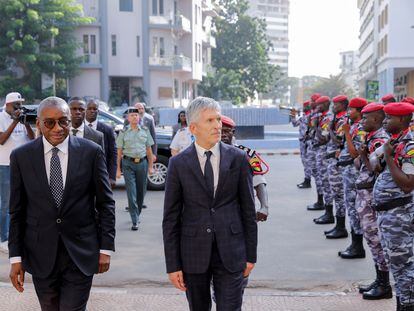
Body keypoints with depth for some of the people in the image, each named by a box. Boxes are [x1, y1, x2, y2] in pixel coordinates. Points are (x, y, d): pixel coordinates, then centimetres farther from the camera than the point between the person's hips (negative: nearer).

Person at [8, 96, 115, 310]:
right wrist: (15, 257, 2)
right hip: (40, 256, 2)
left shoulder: (91, 152, -5)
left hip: (81, 253, -1)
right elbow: (17, 210, 3)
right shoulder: (21, 156, -1)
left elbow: (105, 203, 1)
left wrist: (106, 248, -1)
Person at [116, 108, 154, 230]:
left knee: (141, 191, 9)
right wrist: (118, 169, -1)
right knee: (131, 192, -7)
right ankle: (135, 221, -6)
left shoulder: (145, 131, 8)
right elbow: (119, 152, 3)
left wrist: (150, 166, 6)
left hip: (142, 162, 3)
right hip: (128, 163, -2)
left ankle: (137, 214, 29)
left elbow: (149, 150, 11)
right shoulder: (123, 133, 3)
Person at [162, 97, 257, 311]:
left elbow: (248, 210, 4)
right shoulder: (178, 164, -2)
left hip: (230, 253, 0)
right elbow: (171, 217, -1)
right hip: (193, 252, 1)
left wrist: (251, 255, 3)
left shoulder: (238, 158, -1)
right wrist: (172, 265, -3)